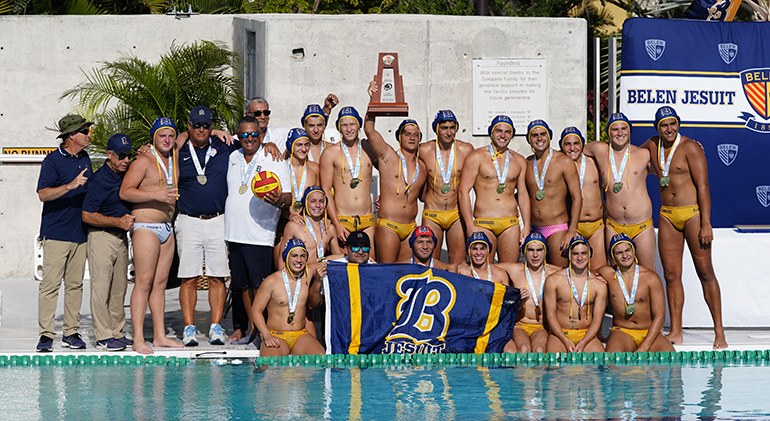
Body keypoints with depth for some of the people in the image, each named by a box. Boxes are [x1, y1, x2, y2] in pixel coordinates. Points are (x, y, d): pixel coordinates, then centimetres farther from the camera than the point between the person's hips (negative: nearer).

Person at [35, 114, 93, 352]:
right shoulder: (53, 160, -8)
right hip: (56, 232, -7)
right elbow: (43, 194, -17)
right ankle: (45, 335, -6)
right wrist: (71, 185, -27)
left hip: (80, 232, 7)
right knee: (50, 283, -8)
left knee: (75, 284, 7)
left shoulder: (85, 159, 14)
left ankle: (70, 332, 12)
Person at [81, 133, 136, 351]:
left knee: (119, 287, 11)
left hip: (121, 236, 8)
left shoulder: (128, 174, 6)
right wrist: (118, 221, -18)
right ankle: (103, 337, -6)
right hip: (101, 236, -8)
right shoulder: (99, 180, -16)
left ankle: (116, 332, 18)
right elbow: (87, 215, -16)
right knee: (101, 286, -7)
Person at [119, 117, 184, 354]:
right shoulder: (144, 161, -8)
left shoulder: (174, 159, 13)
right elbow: (125, 192, -14)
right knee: (144, 283, -9)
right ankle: (138, 339, -11)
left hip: (166, 228, 8)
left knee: (160, 282, 9)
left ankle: (160, 335, 13)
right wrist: (156, 195, -22)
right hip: (145, 227, -8)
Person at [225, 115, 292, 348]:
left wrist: (279, 200, -27)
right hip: (234, 233, 5)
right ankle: (252, 330, 16)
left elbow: (288, 196, -6)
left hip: (259, 235, -5)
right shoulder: (232, 158, 14)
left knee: (259, 287, -10)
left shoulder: (275, 161, 0)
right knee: (243, 286, 8)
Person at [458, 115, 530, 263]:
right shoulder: (477, 157, 2)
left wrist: (526, 226, 9)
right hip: (483, 224, -3)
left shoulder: (519, 161, 14)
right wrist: (470, 226, -9)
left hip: (511, 225, 3)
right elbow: (463, 191, -2)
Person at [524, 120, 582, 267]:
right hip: (534, 231, 5)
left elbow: (576, 197, -6)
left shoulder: (563, 161, -5)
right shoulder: (527, 163, 9)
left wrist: (572, 232, -13)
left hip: (557, 229, -5)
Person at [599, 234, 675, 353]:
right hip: (621, 332, -1)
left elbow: (660, 316, -6)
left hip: (649, 333, 1)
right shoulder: (607, 274, 1)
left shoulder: (651, 278, -3)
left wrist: (643, 348, -16)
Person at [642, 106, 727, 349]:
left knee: (705, 272, -4)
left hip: (693, 213, -6)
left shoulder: (690, 148, -9)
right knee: (671, 275, 3)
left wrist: (706, 224, -18)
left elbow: (703, 186, -13)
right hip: (667, 216, 6)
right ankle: (675, 332, 8)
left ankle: (719, 332, -2)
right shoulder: (652, 146, 8)